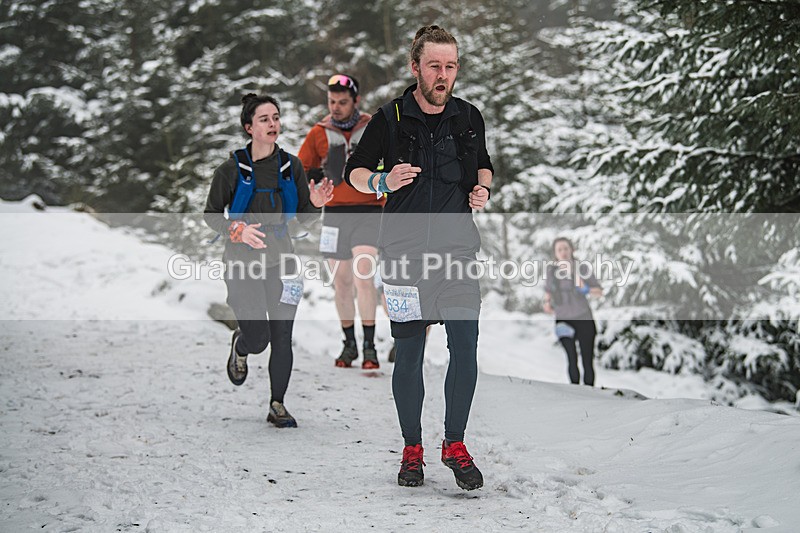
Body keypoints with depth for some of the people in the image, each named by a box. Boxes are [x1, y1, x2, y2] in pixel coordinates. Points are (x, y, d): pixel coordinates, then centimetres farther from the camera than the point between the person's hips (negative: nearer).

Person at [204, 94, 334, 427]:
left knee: (282, 339, -1)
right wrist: (237, 230, -18)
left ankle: (277, 405, 14)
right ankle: (239, 347, 31)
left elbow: (303, 215, 9)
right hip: (243, 264, -3)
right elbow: (211, 214, 0)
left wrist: (315, 203, -13)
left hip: (280, 261, 3)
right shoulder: (231, 169, -7)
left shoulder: (291, 166, 3)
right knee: (258, 339, -7)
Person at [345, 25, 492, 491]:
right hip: (404, 255, -2)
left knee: (466, 350, -5)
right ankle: (412, 449, 19)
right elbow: (355, 172, 6)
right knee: (408, 356, 4)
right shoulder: (389, 119, -3)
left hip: (458, 251, 2)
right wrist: (384, 181, -14)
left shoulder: (470, 118, 6)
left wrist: (483, 188, 3)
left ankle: (455, 444, 12)